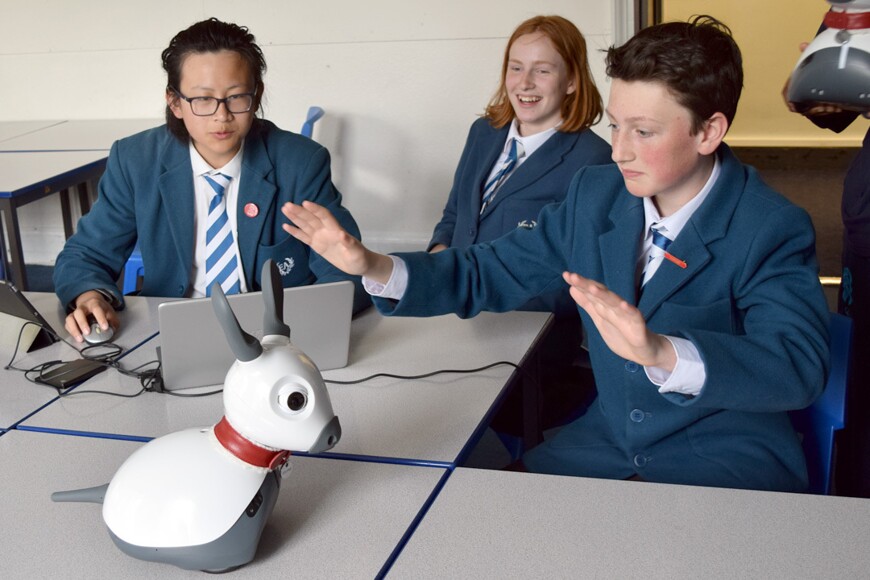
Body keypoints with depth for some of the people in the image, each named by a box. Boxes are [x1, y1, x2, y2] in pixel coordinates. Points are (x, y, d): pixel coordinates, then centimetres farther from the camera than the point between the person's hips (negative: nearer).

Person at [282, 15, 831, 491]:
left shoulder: (774, 229, -16)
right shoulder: (597, 192, 1)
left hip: (728, 462, -5)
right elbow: (491, 272, 4)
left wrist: (662, 353, -51)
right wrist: (373, 267, -14)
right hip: (609, 439, 5)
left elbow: (798, 367, -32)